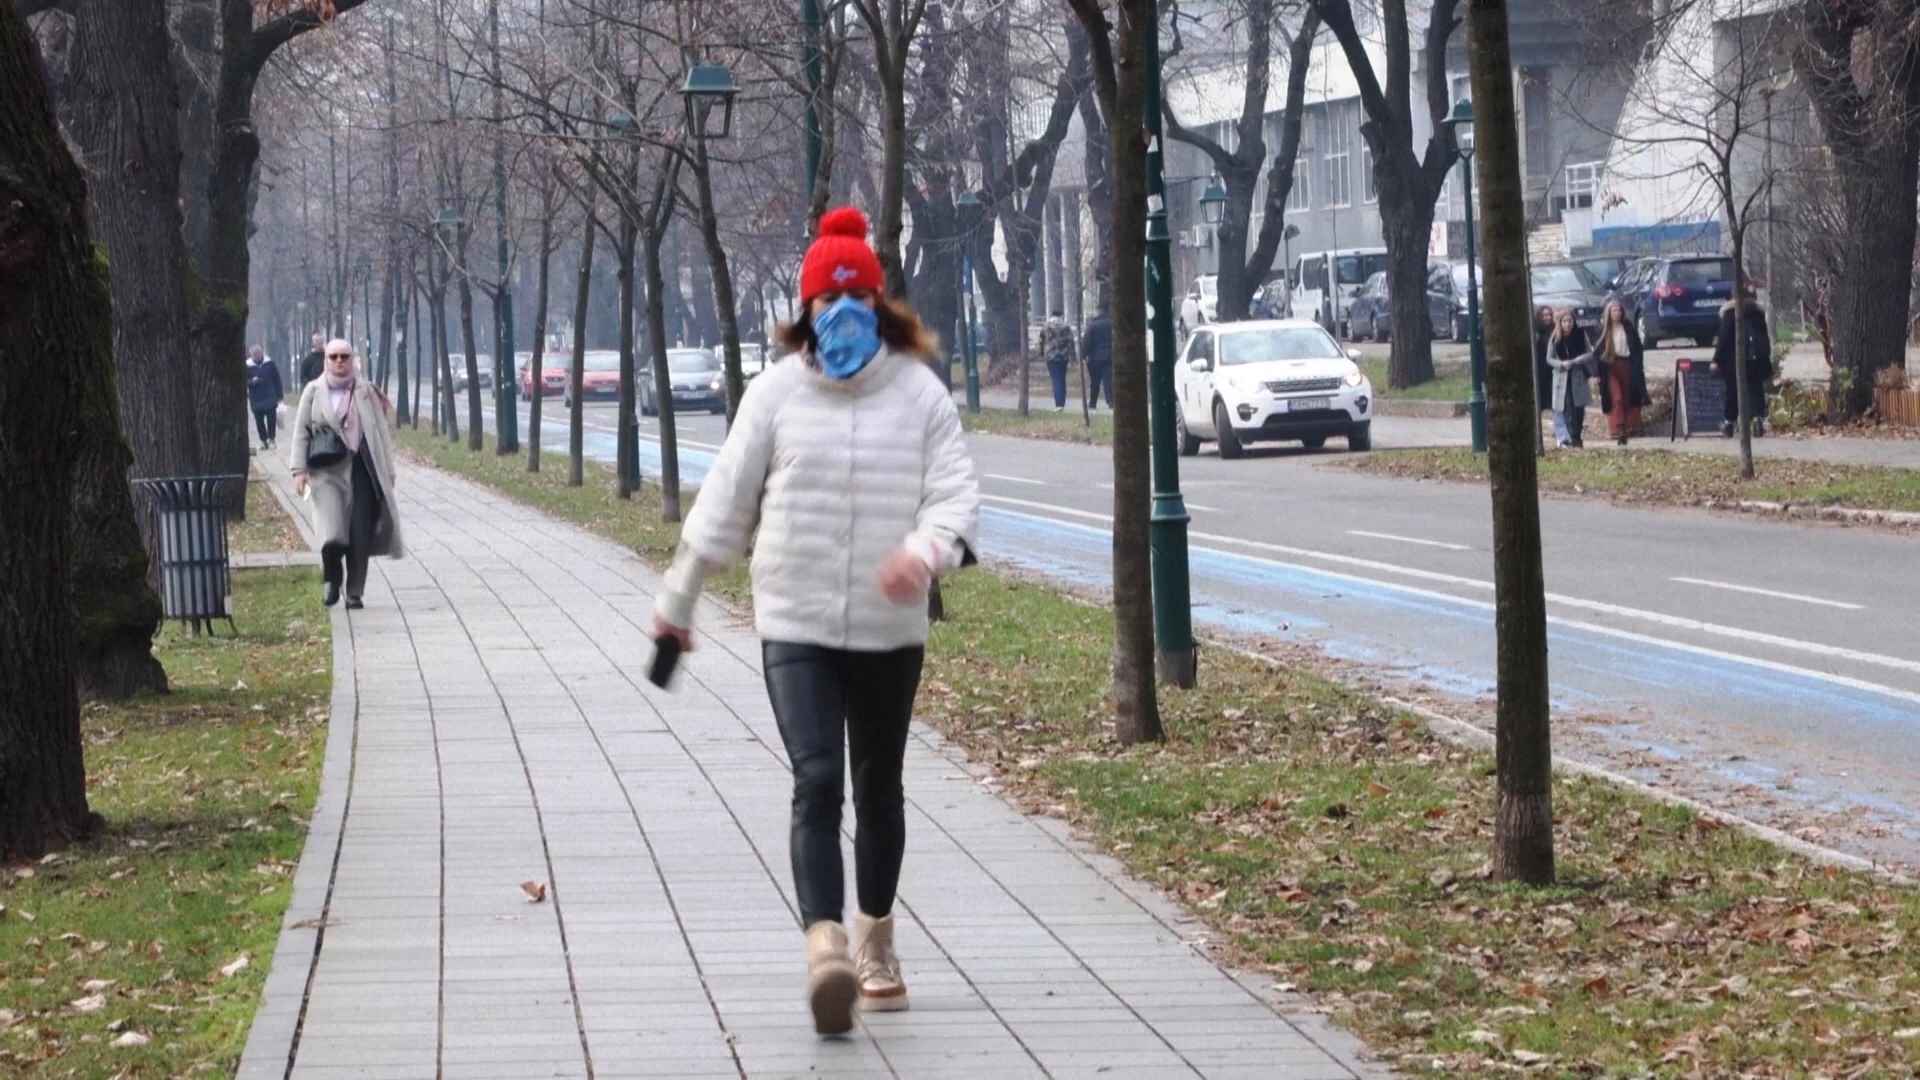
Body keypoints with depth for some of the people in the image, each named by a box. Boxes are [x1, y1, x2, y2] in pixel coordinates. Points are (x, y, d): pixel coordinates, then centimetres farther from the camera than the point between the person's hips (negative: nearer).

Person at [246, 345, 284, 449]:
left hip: (270, 398, 0)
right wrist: (251, 382, -19)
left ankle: (271, 439, 7)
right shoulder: (247, 366, -1)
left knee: (271, 418, -4)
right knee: (259, 421, 2)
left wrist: (279, 394, 5)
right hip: (256, 400, 0)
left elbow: (277, 379, 7)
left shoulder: (270, 364, 2)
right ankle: (263, 440, 11)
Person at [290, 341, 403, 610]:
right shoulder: (313, 392, 7)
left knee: (360, 536, -2)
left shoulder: (366, 391, 8)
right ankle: (331, 578, 12)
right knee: (333, 535, -15)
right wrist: (300, 469, -4)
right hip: (328, 471, -1)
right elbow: (301, 432, 6)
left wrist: (387, 472, 5)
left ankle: (355, 593, 10)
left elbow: (380, 432, 9)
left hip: (362, 469, 1)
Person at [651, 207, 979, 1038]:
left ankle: (877, 944, 32)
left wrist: (928, 548, -30)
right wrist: (676, 602, 11)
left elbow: (956, 492, -8)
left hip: (889, 628, 1)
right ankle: (826, 948, -28)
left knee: (879, 787, 15)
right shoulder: (777, 394, 0)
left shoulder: (920, 394, -1)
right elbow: (725, 503, 6)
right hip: (796, 625, -1)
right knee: (816, 782, -16)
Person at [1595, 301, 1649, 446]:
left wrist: (1638, 366, 0)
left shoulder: (1628, 327, 7)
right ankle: (1618, 429, -21)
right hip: (1611, 365, -2)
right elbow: (1598, 350, 5)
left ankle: (1628, 427, 12)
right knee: (1616, 397, -15)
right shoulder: (1604, 329, 3)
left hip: (1627, 365, 2)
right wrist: (1600, 371, -1)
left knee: (1629, 398, 3)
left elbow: (1637, 348, 9)